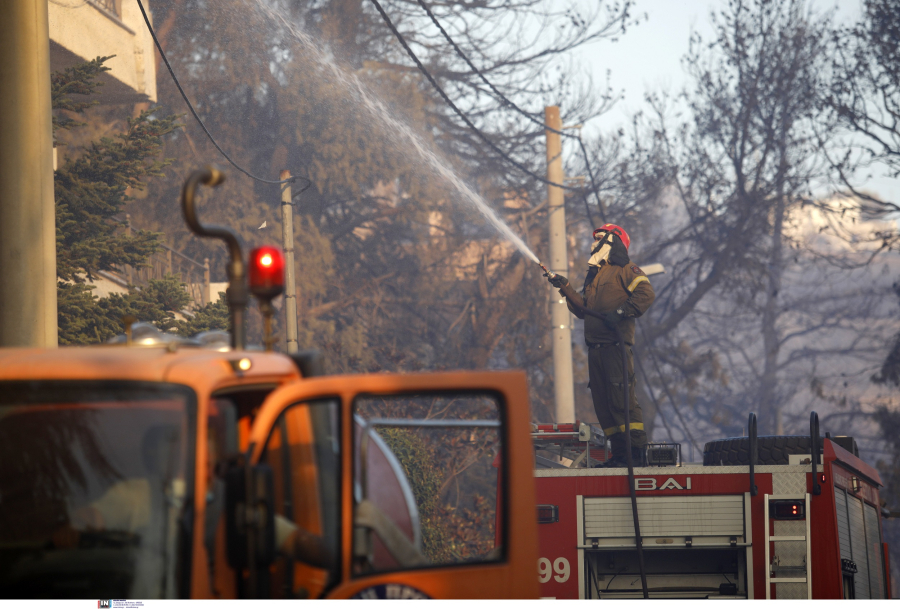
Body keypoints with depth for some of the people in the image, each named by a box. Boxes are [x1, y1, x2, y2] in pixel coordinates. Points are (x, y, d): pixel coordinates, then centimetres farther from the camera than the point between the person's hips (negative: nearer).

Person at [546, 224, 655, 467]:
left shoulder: (625, 270, -1)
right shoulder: (594, 274, 25)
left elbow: (646, 294, -15)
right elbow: (584, 309, 23)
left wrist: (620, 312, -19)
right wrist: (565, 288, 14)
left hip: (616, 345, -9)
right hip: (596, 347, 9)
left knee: (622, 400, -15)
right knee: (603, 402, 5)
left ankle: (637, 452, -16)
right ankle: (619, 453, 7)